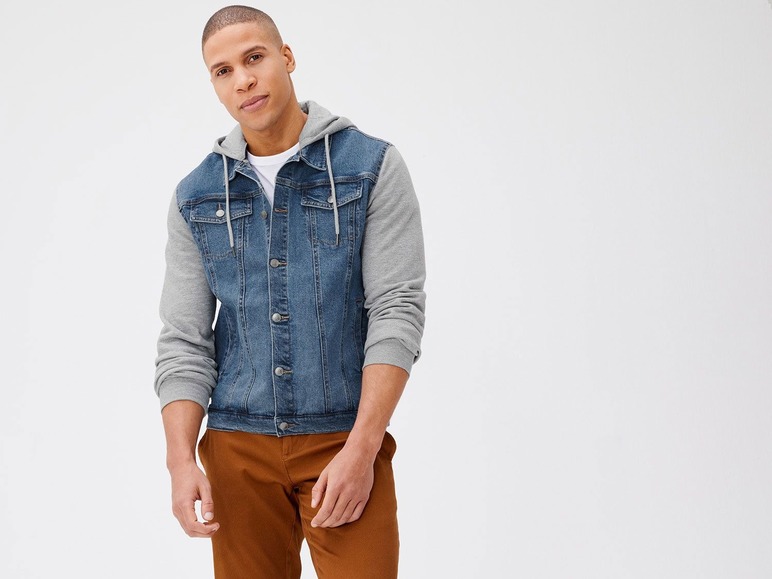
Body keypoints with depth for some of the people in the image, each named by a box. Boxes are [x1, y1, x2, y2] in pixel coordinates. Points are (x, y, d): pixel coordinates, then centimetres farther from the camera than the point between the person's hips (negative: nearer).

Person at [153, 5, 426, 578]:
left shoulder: (373, 167, -2)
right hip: (237, 445, 3)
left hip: (346, 440, -2)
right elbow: (184, 340, 5)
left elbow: (398, 310, -8)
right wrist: (181, 461, -9)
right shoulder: (196, 197, 7)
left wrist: (361, 449, -16)